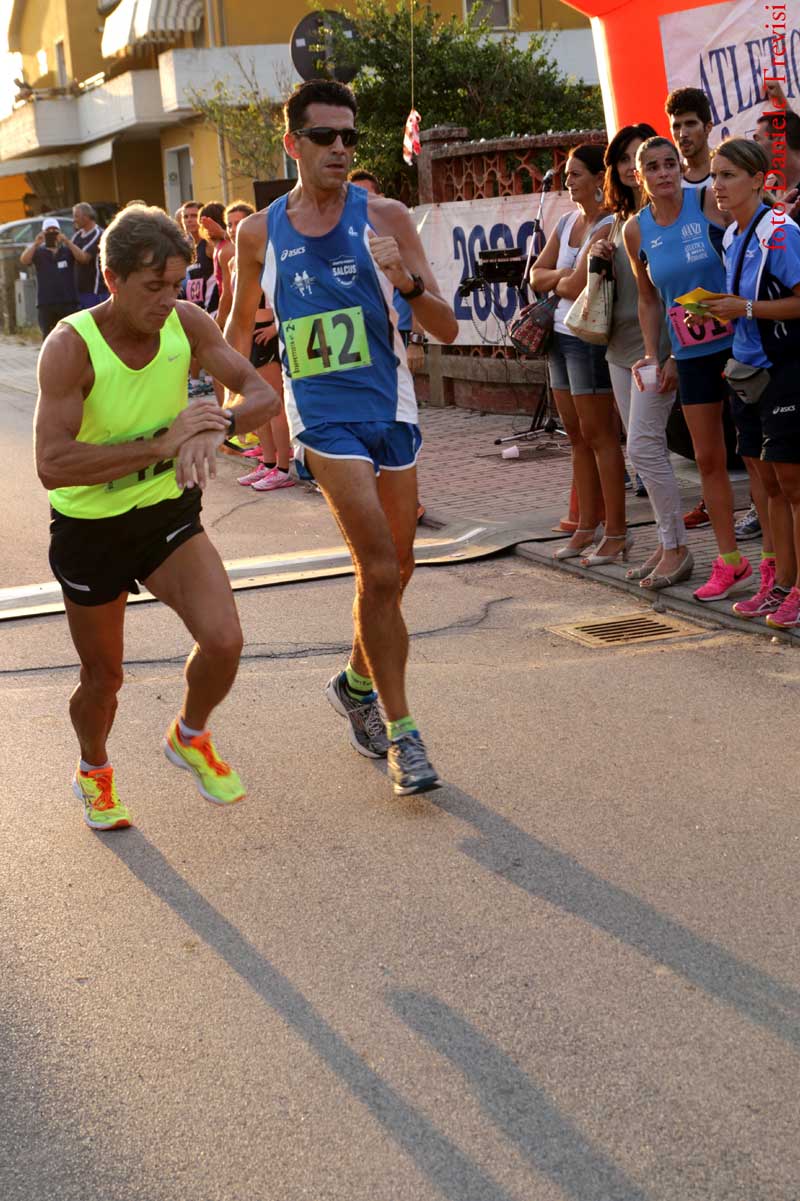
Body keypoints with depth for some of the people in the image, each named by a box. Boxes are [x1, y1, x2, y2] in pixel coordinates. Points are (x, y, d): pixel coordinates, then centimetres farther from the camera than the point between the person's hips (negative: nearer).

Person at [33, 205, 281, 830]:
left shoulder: (188, 322, -12)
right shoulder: (70, 346, -25)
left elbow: (263, 395, -10)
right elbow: (52, 465, -33)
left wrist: (214, 428, -32)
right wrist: (163, 445, -38)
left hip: (170, 512, 3)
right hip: (89, 529, -3)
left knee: (224, 639, -17)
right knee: (103, 678, 12)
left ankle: (190, 738, 17)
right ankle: (94, 770, 46)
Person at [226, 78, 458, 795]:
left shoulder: (384, 217, -3)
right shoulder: (259, 233, 1)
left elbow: (447, 329, -7)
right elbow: (241, 322, 19)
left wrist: (408, 283, -25)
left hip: (392, 409, 2)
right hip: (323, 415, -2)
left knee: (393, 573, 12)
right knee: (380, 570, -15)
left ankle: (358, 683, 39)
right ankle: (400, 733, -6)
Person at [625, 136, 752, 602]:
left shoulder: (710, 202, -10)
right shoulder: (637, 231, 3)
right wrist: (654, 357, 8)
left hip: (740, 343, -4)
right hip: (692, 354, 4)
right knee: (709, 459, 8)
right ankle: (730, 561, 17)